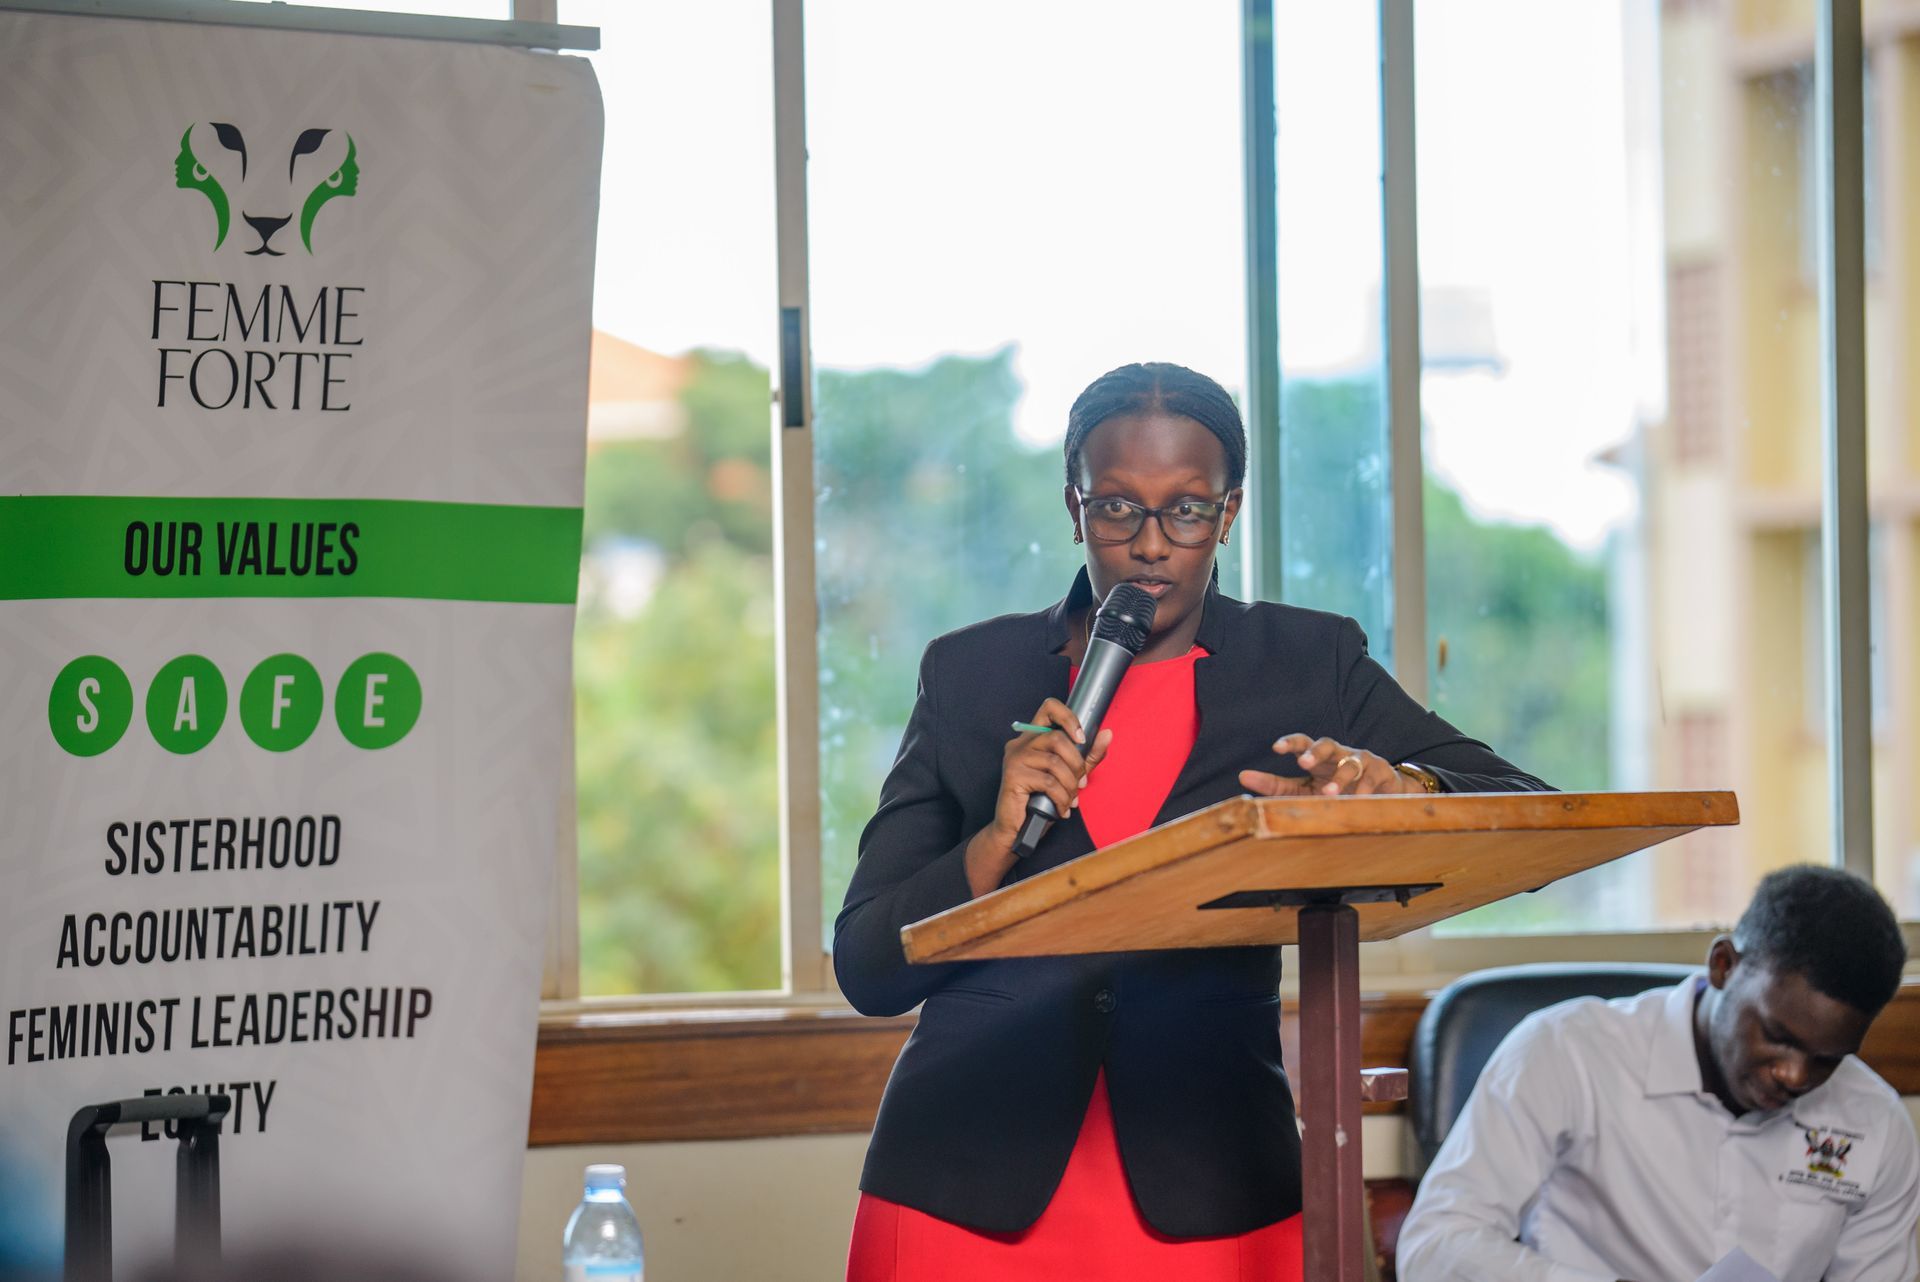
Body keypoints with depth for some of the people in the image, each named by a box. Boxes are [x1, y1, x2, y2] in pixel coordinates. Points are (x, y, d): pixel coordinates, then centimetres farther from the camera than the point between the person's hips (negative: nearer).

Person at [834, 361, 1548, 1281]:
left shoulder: (1309, 665, 6)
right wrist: (998, 839, -14)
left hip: (1207, 1199, 0)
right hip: (967, 1193, 1)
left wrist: (1397, 791, -22)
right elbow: (866, 969, 4)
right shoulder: (971, 674, 7)